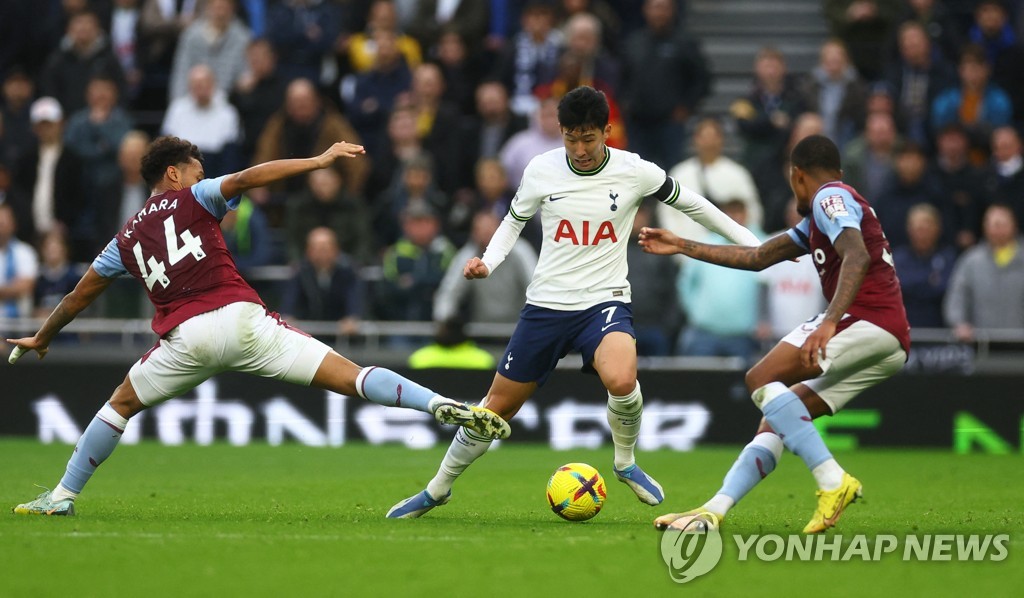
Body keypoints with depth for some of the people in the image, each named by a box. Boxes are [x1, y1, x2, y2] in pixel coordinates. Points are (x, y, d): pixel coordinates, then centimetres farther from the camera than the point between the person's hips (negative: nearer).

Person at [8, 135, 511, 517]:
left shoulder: (126, 239, 21)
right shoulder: (193, 200, 11)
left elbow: (80, 296, 28)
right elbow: (247, 178, -7)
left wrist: (41, 339, 42)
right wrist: (319, 161, -11)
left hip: (185, 338, 2)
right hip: (240, 319, -2)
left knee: (121, 404, 26)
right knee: (348, 376, -10)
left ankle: (63, 495, 24)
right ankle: (443, 406, -26)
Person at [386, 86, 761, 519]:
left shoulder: (634, 172, -8)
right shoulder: (541, 171, -4)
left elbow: (690, 204, 7)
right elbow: (514, 222, 14)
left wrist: (751, 244, 10)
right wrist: (487, 261, -4)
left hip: (605, 300, -2)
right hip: (546, 304, 2)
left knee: (621, 380, -33)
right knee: (498, 406, 6)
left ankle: (625, 463, -3)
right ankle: (438, 490, 27)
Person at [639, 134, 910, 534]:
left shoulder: (830, 197, 0)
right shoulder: (816, 222, 30)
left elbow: (857, 255, -19)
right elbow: (758, 257, 36)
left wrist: (830, 323, -29)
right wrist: (683, 247, 41)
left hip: (868, 321, -10)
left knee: (761, 379, -15)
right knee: (775, 421, 9)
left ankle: (833, 482, -23)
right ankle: (713, 511, 2)